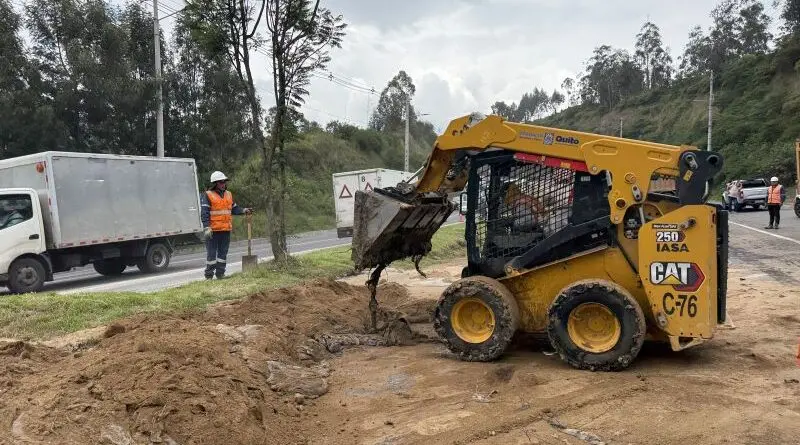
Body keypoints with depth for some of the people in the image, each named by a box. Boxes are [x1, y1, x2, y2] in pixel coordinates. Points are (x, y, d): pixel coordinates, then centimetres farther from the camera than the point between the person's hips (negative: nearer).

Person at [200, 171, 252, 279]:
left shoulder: (228, 194, 15)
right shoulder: (207, 195, -5)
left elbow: (234, 209, 20)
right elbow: (204, 213, -11)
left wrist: (244, 211, 2)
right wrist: (207, 227, -19)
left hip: (226, 229, 6)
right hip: (213, 230, -6)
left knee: (223, 252, 11)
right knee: (211, 252, -1)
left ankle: (220, 273, 21)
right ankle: (209, 275, 7)